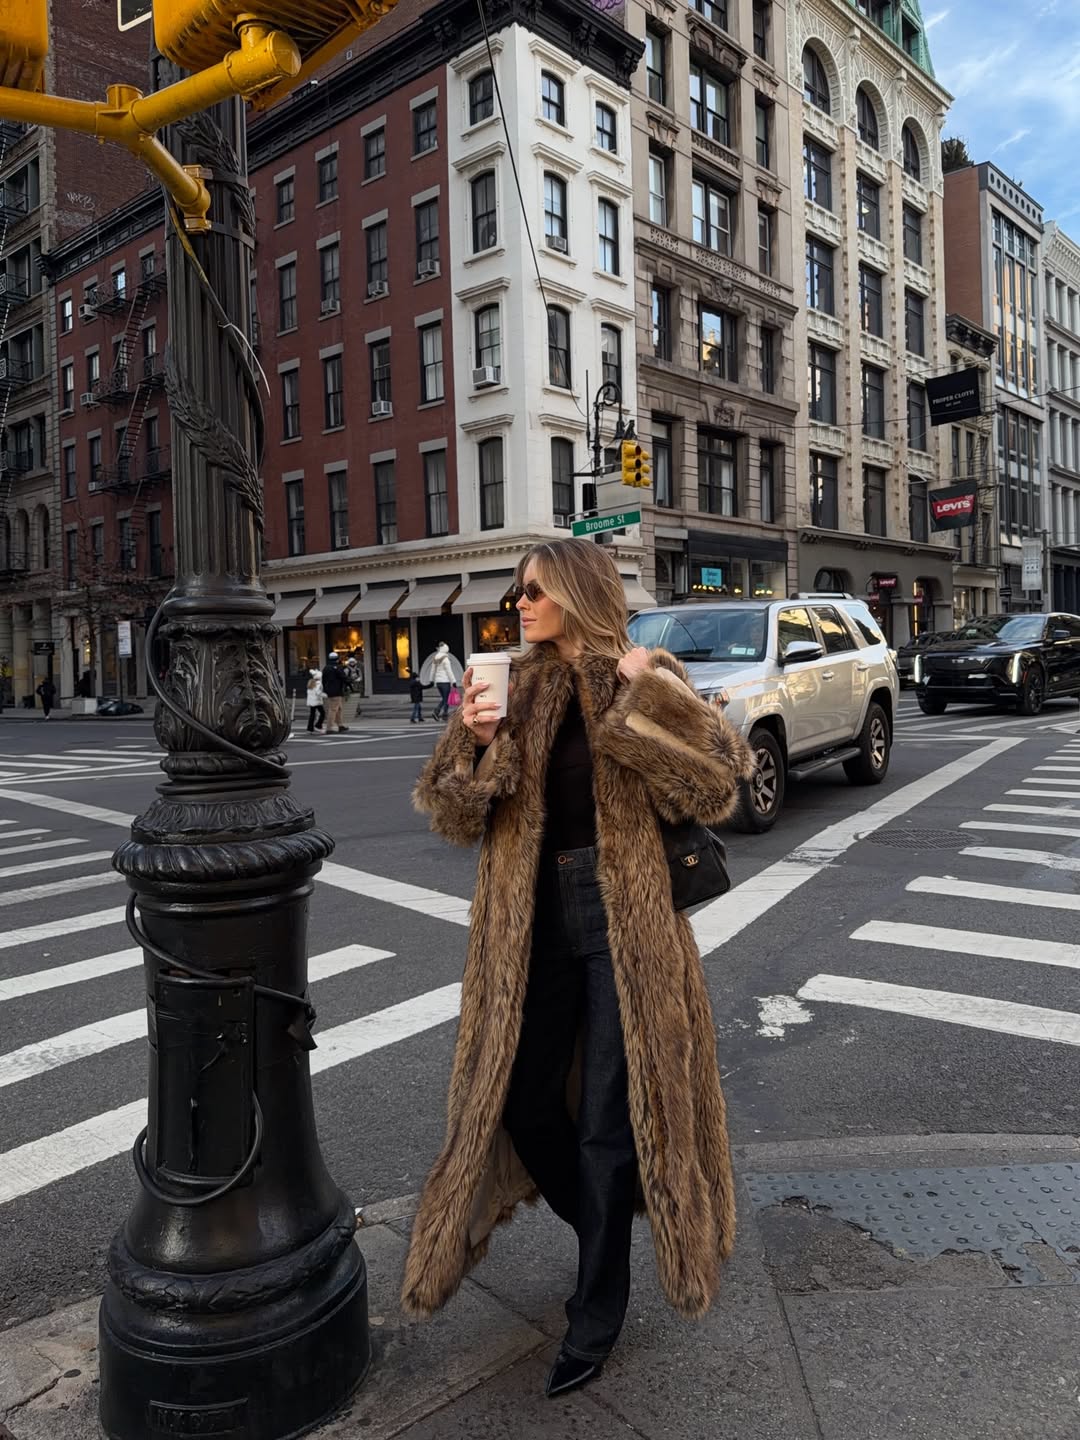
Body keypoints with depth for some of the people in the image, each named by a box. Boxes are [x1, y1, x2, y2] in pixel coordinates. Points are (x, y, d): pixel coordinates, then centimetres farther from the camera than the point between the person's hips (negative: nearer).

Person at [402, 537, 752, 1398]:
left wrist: (647, 696, -22)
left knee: (610, 1119, 5)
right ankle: (605, 1234, 42)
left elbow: (720, 781, -16)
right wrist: (475, 738, -15)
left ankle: (598, 1313, 27)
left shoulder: (646, 685, -4)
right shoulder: (518, 689, 6)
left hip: (623, 918, -4)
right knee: (523, 1103, 13)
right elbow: (457, 816, 2)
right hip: (535, 917, 5)